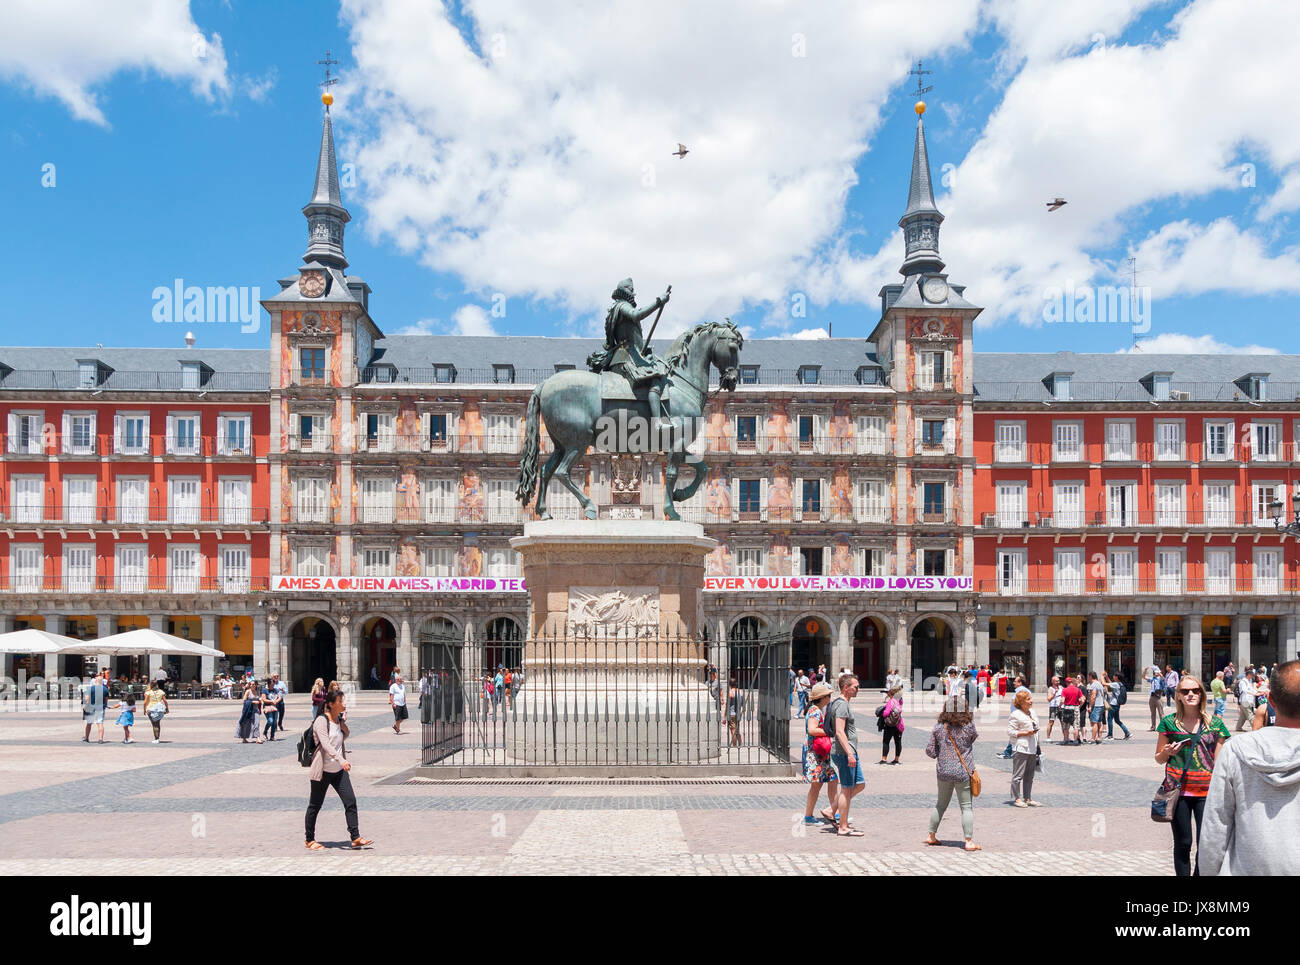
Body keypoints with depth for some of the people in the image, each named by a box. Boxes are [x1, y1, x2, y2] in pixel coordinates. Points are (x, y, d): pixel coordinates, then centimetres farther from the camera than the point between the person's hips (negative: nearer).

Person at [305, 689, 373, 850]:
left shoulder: (340, 719, 9)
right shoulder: (321, 720, -13)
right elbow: (325, 744, -25)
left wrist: (344, 724, 4)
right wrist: (341, 760, -37)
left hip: (339, 770, 6)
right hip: (322, 769, -6)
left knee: (350, 801, -4)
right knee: (315, 805, 6)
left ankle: (356, 838, -2)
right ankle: (310, 840, 20)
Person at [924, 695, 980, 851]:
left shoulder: (938, 728, -4)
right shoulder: (969, 727, -10)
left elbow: (930, 751, -1)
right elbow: (975, 737, 12)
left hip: (943, 773, 3)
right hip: (963, 773, -3)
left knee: (940, 804, 18)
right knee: (967, 807, 4)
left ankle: (931, 836, 26)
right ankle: (969, 841, 0)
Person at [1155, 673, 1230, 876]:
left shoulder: (1215, 723, 4)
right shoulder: (1169, 722, 3)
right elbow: (1159, 758, 12)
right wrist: (1168, 752, -10)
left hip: (1206, 790, 0)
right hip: (1178, 789, 0)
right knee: (1182, 843, 6)